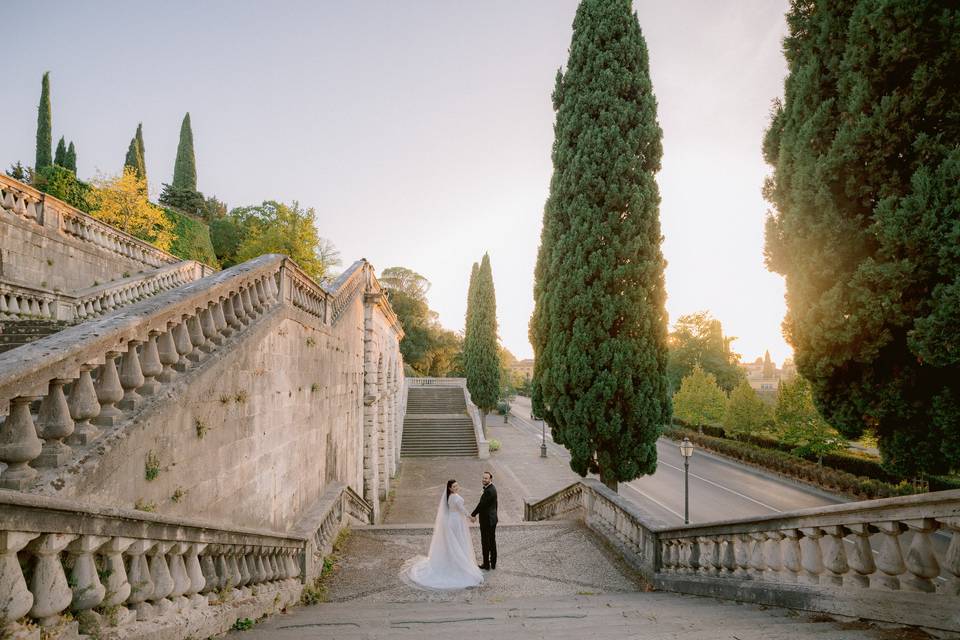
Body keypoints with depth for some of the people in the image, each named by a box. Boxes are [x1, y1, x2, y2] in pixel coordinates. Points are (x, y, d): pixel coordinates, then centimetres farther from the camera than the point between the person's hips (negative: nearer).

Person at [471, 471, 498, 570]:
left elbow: (482, 504, -20)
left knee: (485, 543, 2)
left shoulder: (489, 491, -25)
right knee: (492, 541, 16)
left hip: (487, 521, -10)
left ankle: (486, 565, 11)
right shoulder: (492, 488, 7)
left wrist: (473, 515, -10)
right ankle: (493, 563, 26)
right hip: (492, 518, 10)